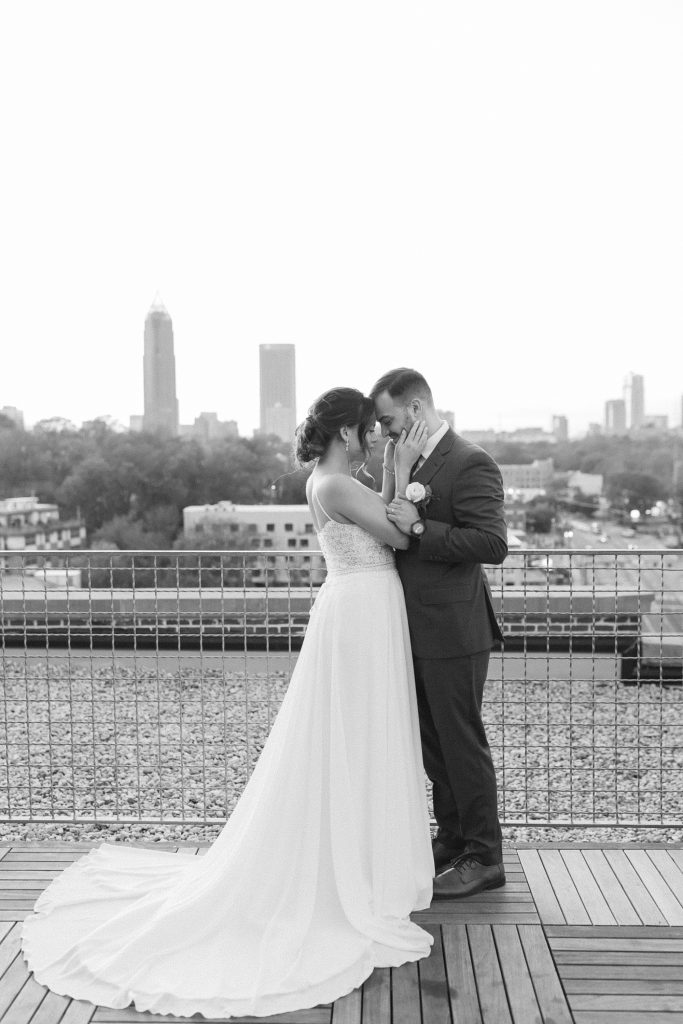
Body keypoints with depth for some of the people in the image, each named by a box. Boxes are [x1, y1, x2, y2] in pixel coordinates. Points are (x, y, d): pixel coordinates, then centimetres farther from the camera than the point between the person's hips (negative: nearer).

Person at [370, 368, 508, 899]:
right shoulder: (408, 461, 11)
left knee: (462, 743, 2)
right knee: (434, 745, 17)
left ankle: (484, 858, 17)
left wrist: (419, 527, -23)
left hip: (452, 632, -8)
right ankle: (453, 841, 32)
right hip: (417, 631, 8)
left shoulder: (470, 464, -15)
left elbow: (492, 544, -22)